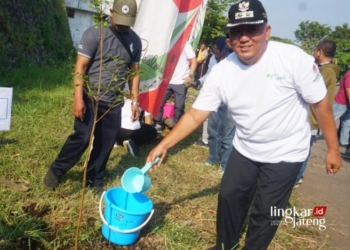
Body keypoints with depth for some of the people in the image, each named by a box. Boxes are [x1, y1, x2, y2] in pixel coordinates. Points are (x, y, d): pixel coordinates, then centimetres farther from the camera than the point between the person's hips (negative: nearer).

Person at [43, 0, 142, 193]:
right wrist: (78, 98, -19)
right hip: (91, 98, -4)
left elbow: (134, 72, 13)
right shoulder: (95, 33, -10)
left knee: (106, 143, 7)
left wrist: (134, 101, 8)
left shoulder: (135, 41, 5)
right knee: (82, 138, -5)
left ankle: (94, 179, 25)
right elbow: (80, 67, -12)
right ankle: (56, 170, 18)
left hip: (114, 102, 4)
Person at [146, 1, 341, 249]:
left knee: (265, 213, 5)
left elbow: (321, 104, -13)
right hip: (244, 150, 4)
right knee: (228, 199, 16)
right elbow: (195, 115, -10)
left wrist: (333, 149, -7)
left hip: (285, 153, -4)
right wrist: (164, 145, -17)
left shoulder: (294, 59, -23)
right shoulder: (222, 72, -14)